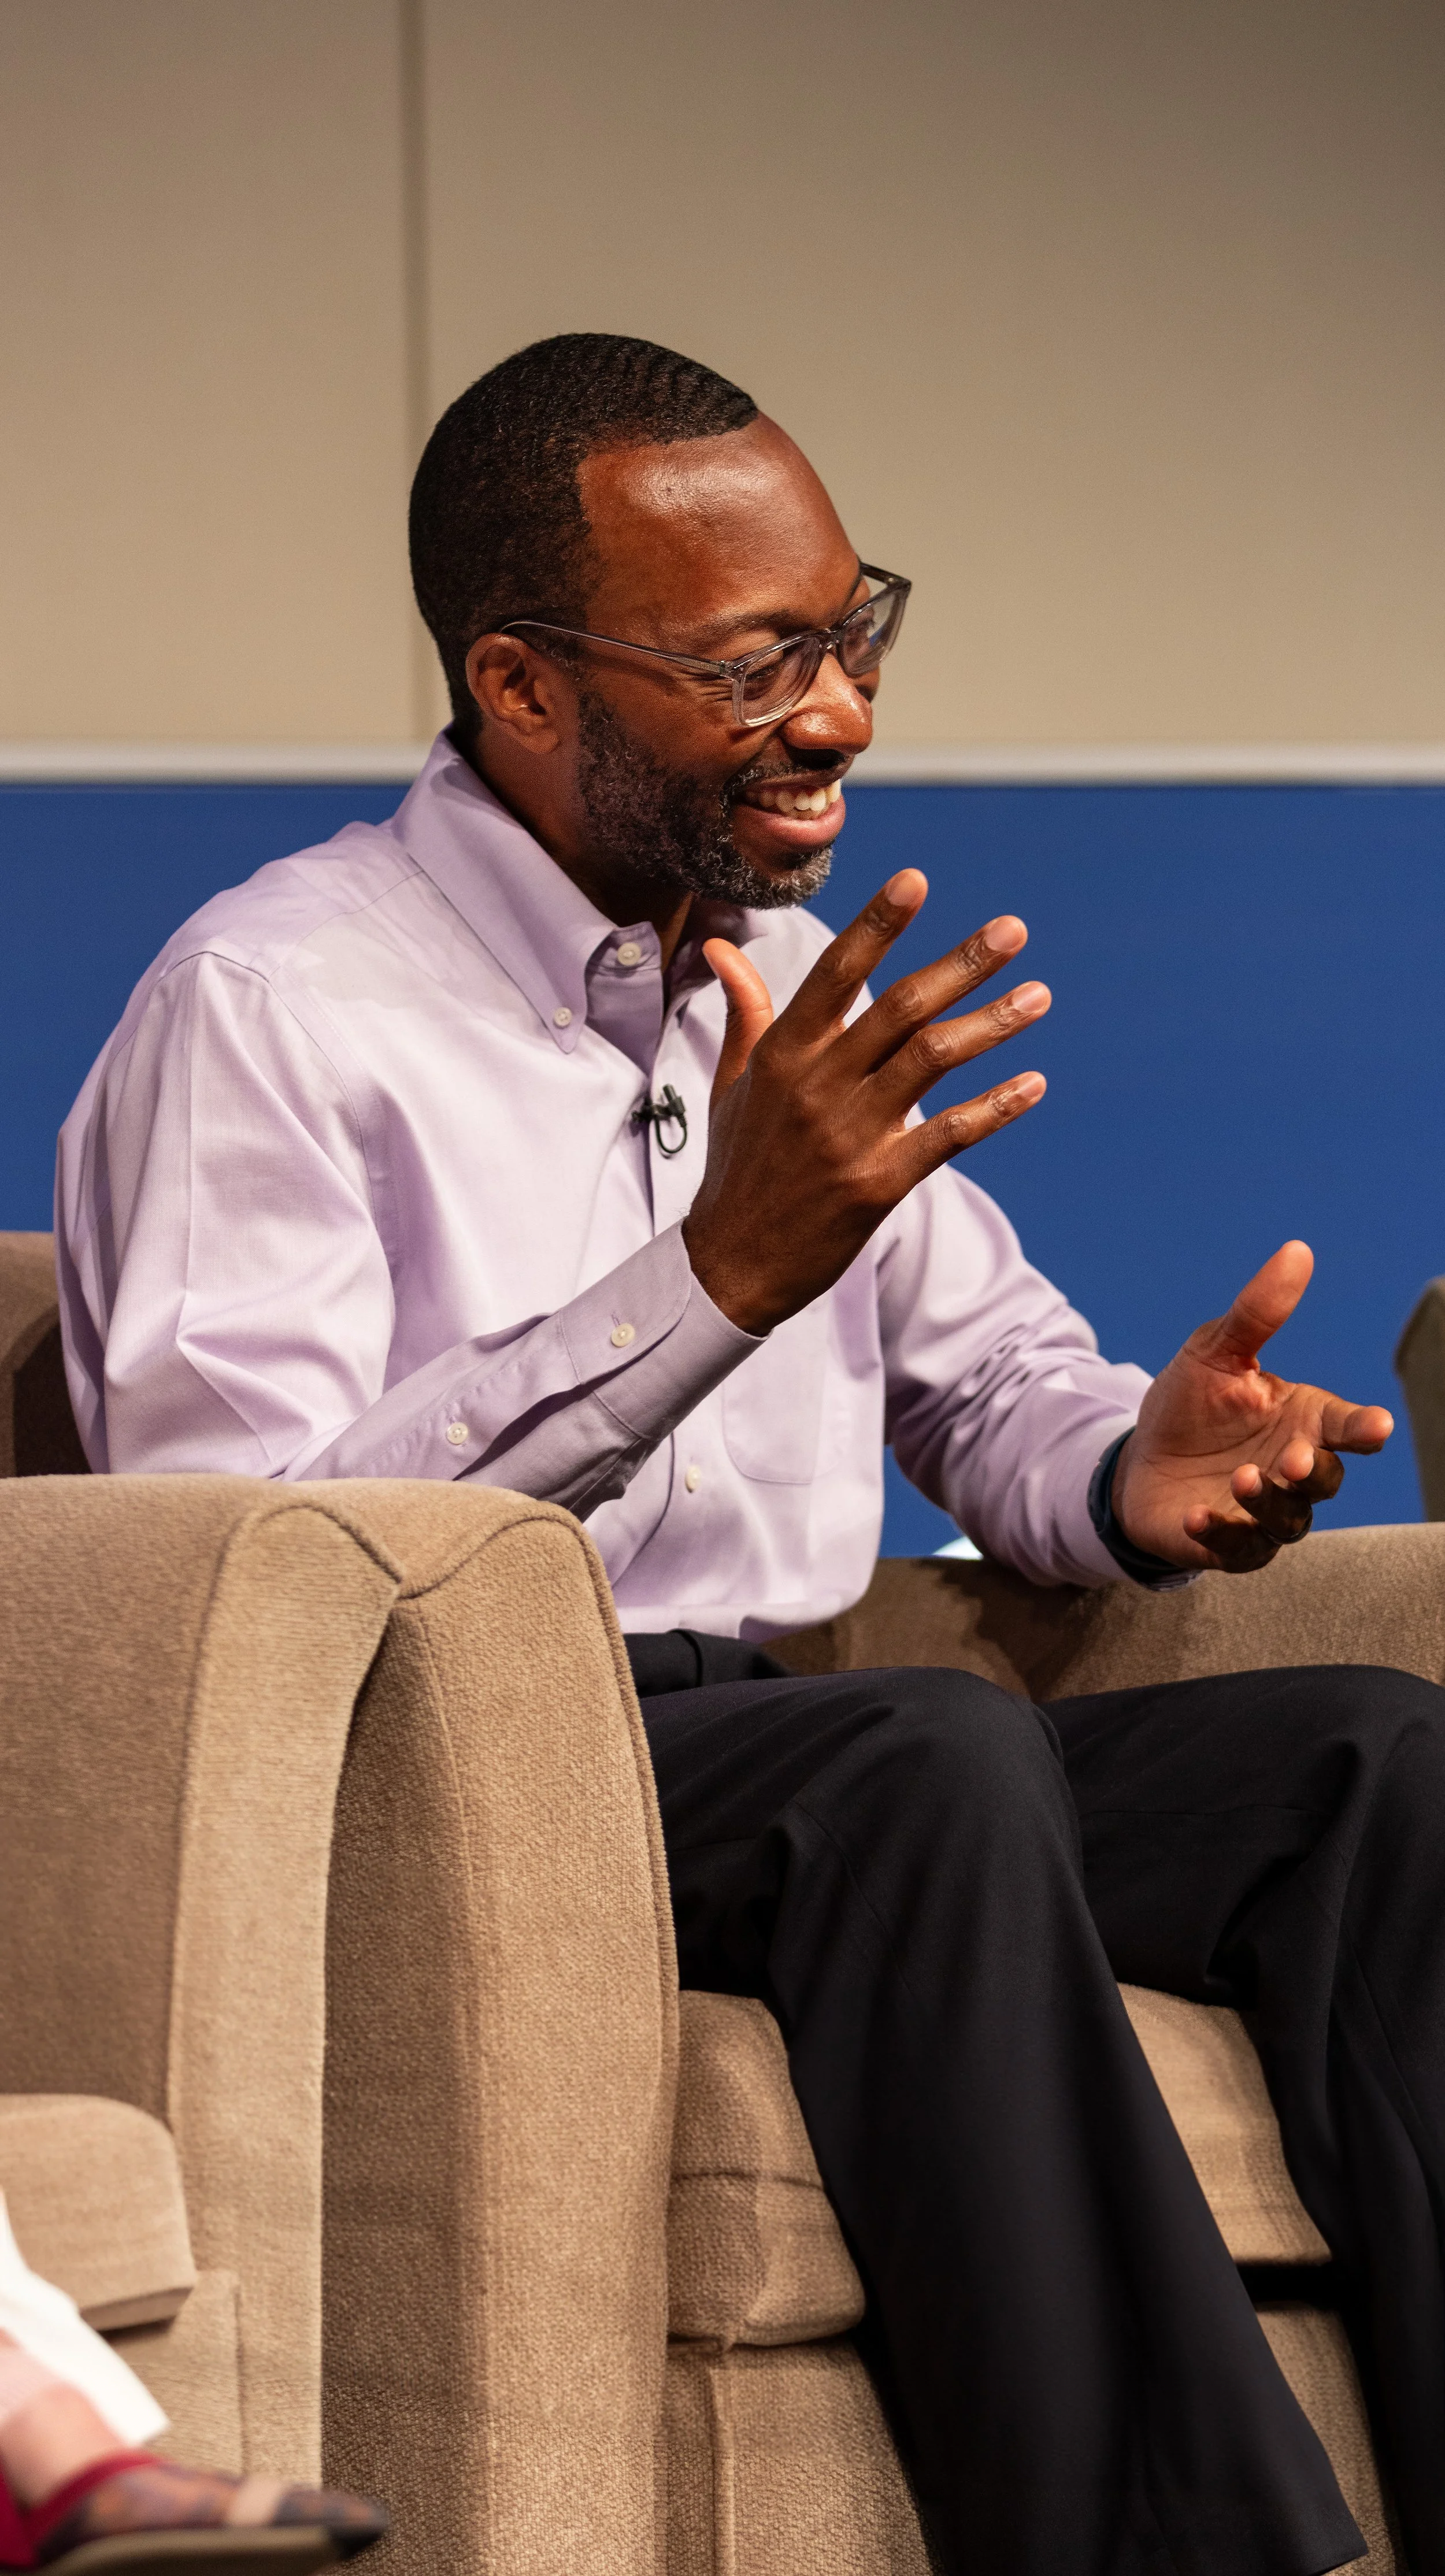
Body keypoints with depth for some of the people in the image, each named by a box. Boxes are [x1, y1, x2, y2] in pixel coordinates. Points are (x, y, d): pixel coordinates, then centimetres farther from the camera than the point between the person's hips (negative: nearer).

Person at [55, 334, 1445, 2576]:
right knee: (933, 1748, -36)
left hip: (790, 1781, 7)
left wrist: (1140, 1475, -1)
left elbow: (996, 1382, 26)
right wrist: (721, 1270, -23)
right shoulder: (271, 1006, -7)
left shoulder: (803, 991, 18)